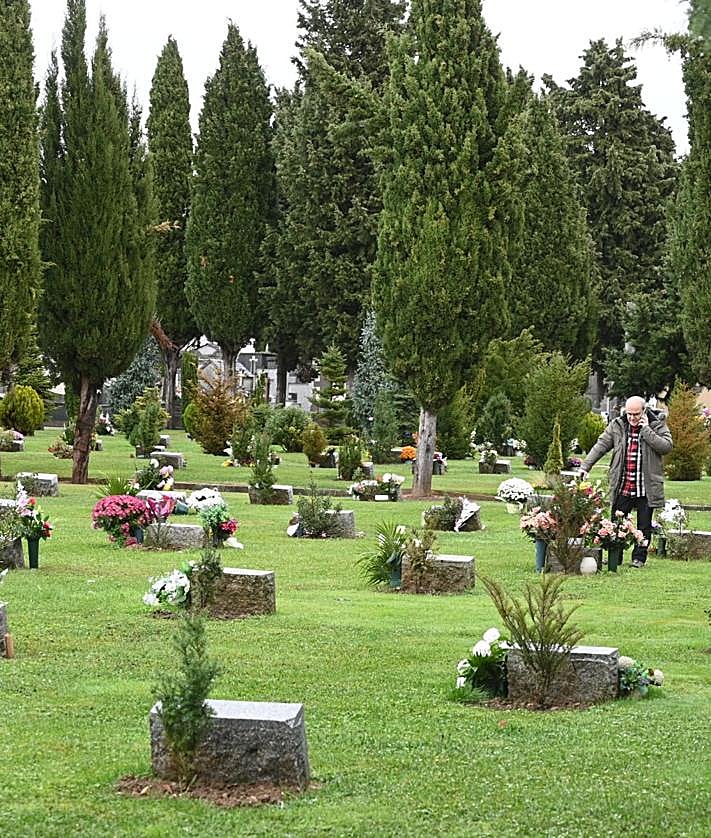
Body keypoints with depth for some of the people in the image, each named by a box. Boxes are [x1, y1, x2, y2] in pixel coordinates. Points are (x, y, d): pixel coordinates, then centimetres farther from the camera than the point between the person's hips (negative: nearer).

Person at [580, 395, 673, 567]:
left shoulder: (657, 425, -2)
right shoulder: (617, 426, 5)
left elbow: (667, 446, -15)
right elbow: (601, 445, 5)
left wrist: (646, 430, -16)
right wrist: (585, 465, -5)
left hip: (646, 487, -2)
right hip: (622, 487, 2)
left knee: (644, 525, 6)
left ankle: (639, 557, 17)